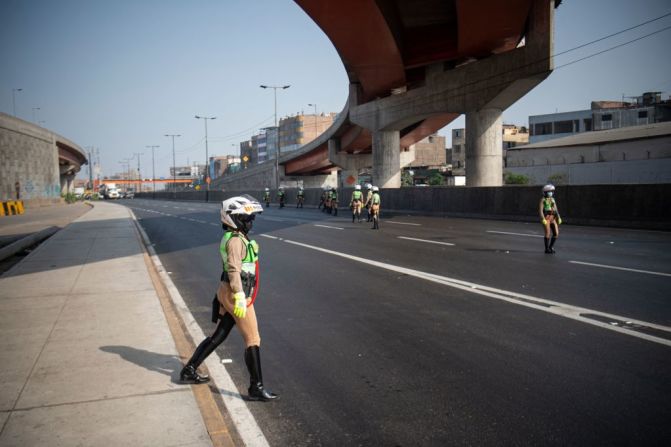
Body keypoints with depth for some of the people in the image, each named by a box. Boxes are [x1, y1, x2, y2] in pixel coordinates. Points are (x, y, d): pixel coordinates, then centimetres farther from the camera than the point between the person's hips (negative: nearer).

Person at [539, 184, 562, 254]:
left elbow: (556, 210, 15)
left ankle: (551, 246, 19)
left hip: (553, 218, 6)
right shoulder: (543, 200, -5)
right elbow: (540, 210, -12)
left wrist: (559, 218, 6)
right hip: (546, 218, -6)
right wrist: (543, 219, -22)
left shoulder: (552, 199, 13)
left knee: (556, 233, 0)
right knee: (548, 233, -7)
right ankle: (547, 249, 6)